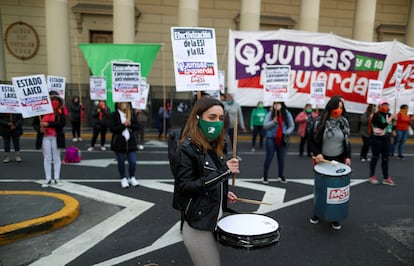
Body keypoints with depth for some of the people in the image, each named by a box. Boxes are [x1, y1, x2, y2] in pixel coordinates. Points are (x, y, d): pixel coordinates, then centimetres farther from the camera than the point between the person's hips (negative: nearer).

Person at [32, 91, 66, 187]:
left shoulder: (60, 110, -4)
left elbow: (62, 123, -17)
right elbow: (34, 123, 6)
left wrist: (48, 124, -21)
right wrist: (39, 129, -14)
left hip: (56, 137, -1)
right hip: (45, 137, 1)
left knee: (56, 158, 8)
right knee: (47, 158, 6)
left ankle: (57, 178, 17)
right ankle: (48, 179, 13)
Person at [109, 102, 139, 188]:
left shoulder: (131, 114, 5)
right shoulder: (114, 115, -5)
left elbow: (136, 126, 6)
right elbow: (112, 128, -12)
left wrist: (129, 124, -13)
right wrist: (123, 125, -18)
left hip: (130, 142, 2)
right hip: (119, 143, -2)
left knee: (133, 162, 2)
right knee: (121, 162, 10)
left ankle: (131, 178, 26)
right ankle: (123, 179, 29)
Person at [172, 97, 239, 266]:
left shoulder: (214, 146, 7)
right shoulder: (186, 149, -19)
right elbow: (185, 187, -25)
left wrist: (224, 193, 2)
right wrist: (224, 171, -28)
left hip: (215, 219, 9)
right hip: (198, 225, -8)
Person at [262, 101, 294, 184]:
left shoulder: (287, 114, 1)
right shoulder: (270, 113, -5)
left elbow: (292, 126, 7)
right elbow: (265, 125, -7)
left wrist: (286, 133, -10)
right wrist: (273, 122, -23)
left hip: (282, 140, 2)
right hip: (271, 139, -2)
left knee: (281, 158, 12)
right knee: (269, 157, 1)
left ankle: (281, 176, 28)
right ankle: (265, 176, 12)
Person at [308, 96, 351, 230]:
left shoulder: (344, 122, 0)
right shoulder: (320, 122, -10)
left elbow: (347, 142, 10)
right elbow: (311, 141, -5)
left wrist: (348, 156, 0)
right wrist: (317, 154, -19)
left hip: (339, 160, 2)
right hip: (322, 160, -2)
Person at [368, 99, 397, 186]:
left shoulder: (389, 115, 9)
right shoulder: (377, 115, -11)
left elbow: (391, 127, 16)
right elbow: (382, 126, -24)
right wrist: (391, 118, -20)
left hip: (387, 139, 6)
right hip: (377, 139, -6)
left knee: (386, 159, 8)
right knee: (375, 157, 3)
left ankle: (386, 178, 14)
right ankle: (372, 176, 14)